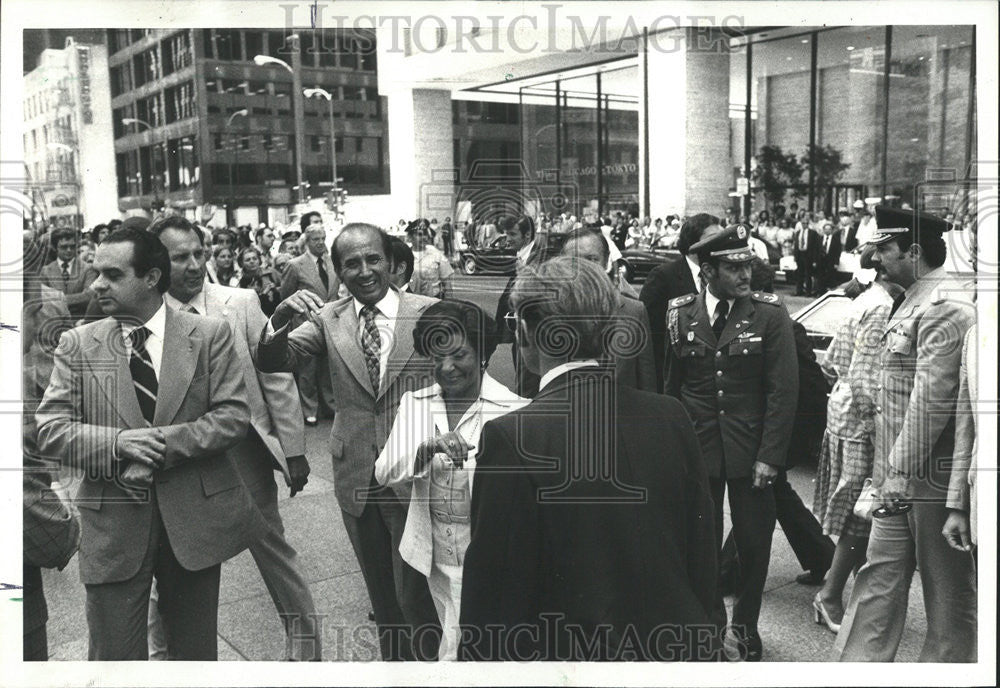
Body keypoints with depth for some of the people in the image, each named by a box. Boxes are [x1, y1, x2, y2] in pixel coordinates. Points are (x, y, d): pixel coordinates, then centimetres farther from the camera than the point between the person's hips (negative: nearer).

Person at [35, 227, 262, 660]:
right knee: (114, 655, 6)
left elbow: (234, 416, -7)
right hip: (114, 523, 0)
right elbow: (49, 428, -2)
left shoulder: (210, 335, -1)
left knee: (196, 652, 15)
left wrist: (163, 442, -18)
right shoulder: (78, 344, 3)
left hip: (195, 516, 0)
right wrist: (118, 443, -19)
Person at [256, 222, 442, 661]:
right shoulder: (328, 319, 0)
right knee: (382, 599, 20)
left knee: (417, 599, 4)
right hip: (356, 478, 3)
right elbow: (273, 362, -8)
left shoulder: (430, 313, -7)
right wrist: (281, 317, -28)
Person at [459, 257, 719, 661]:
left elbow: (496, 596, -17)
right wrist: (695, 636, 15)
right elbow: (702, 557, 2)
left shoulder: (510, 438, -21)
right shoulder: (671, 417, -6)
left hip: (567, 654, -4)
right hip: (678, 649, 4)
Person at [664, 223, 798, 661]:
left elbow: (783, 390, -7)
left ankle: (746, 623, 33)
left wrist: (769, 456, -11)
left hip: (751, 451, -1)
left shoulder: (770, 314, -6)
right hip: (696, 448, 1)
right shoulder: (680, 316, 0)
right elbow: (671, 387, 8)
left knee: (754, 543, 9)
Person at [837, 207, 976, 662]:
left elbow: (932, 398, -23)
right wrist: (888, 469, 17)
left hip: (931, 477, -10)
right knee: (880, 578, 14)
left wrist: (901, 469, -21)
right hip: (900, 478, 10)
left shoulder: (944, 307, -17)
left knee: (948, 591, 7)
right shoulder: (911, 303, 14)